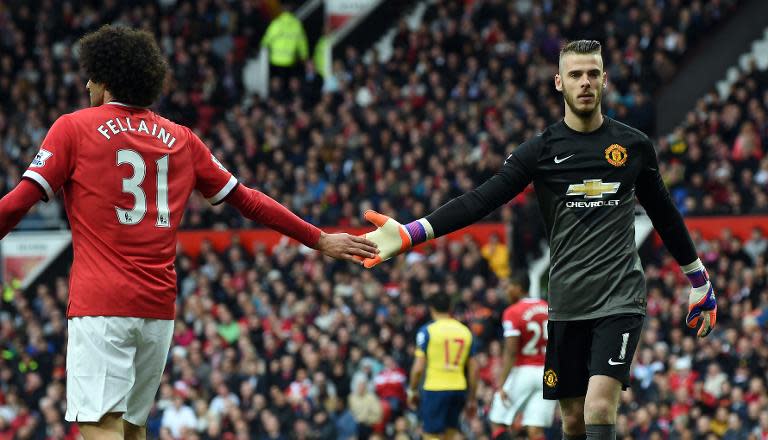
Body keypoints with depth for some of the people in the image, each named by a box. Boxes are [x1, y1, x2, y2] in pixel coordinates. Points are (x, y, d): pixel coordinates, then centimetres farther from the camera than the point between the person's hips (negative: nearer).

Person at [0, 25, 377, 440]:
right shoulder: (180, 138, 14)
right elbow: (248, 200, 16)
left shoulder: (74, 127, 1)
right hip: (159, 307, 5)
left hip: (99, 305, -5)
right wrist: (320, 239, 24)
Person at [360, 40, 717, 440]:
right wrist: (408, 234, -19)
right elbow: (480, 201, -7)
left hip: (620, 298, -2)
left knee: (599, 407, -19)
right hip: (567, 302, 2)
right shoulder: (541, 151, 2)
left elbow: (665, 215, 16)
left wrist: (701, 285, 22)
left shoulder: (635, 146, 4)